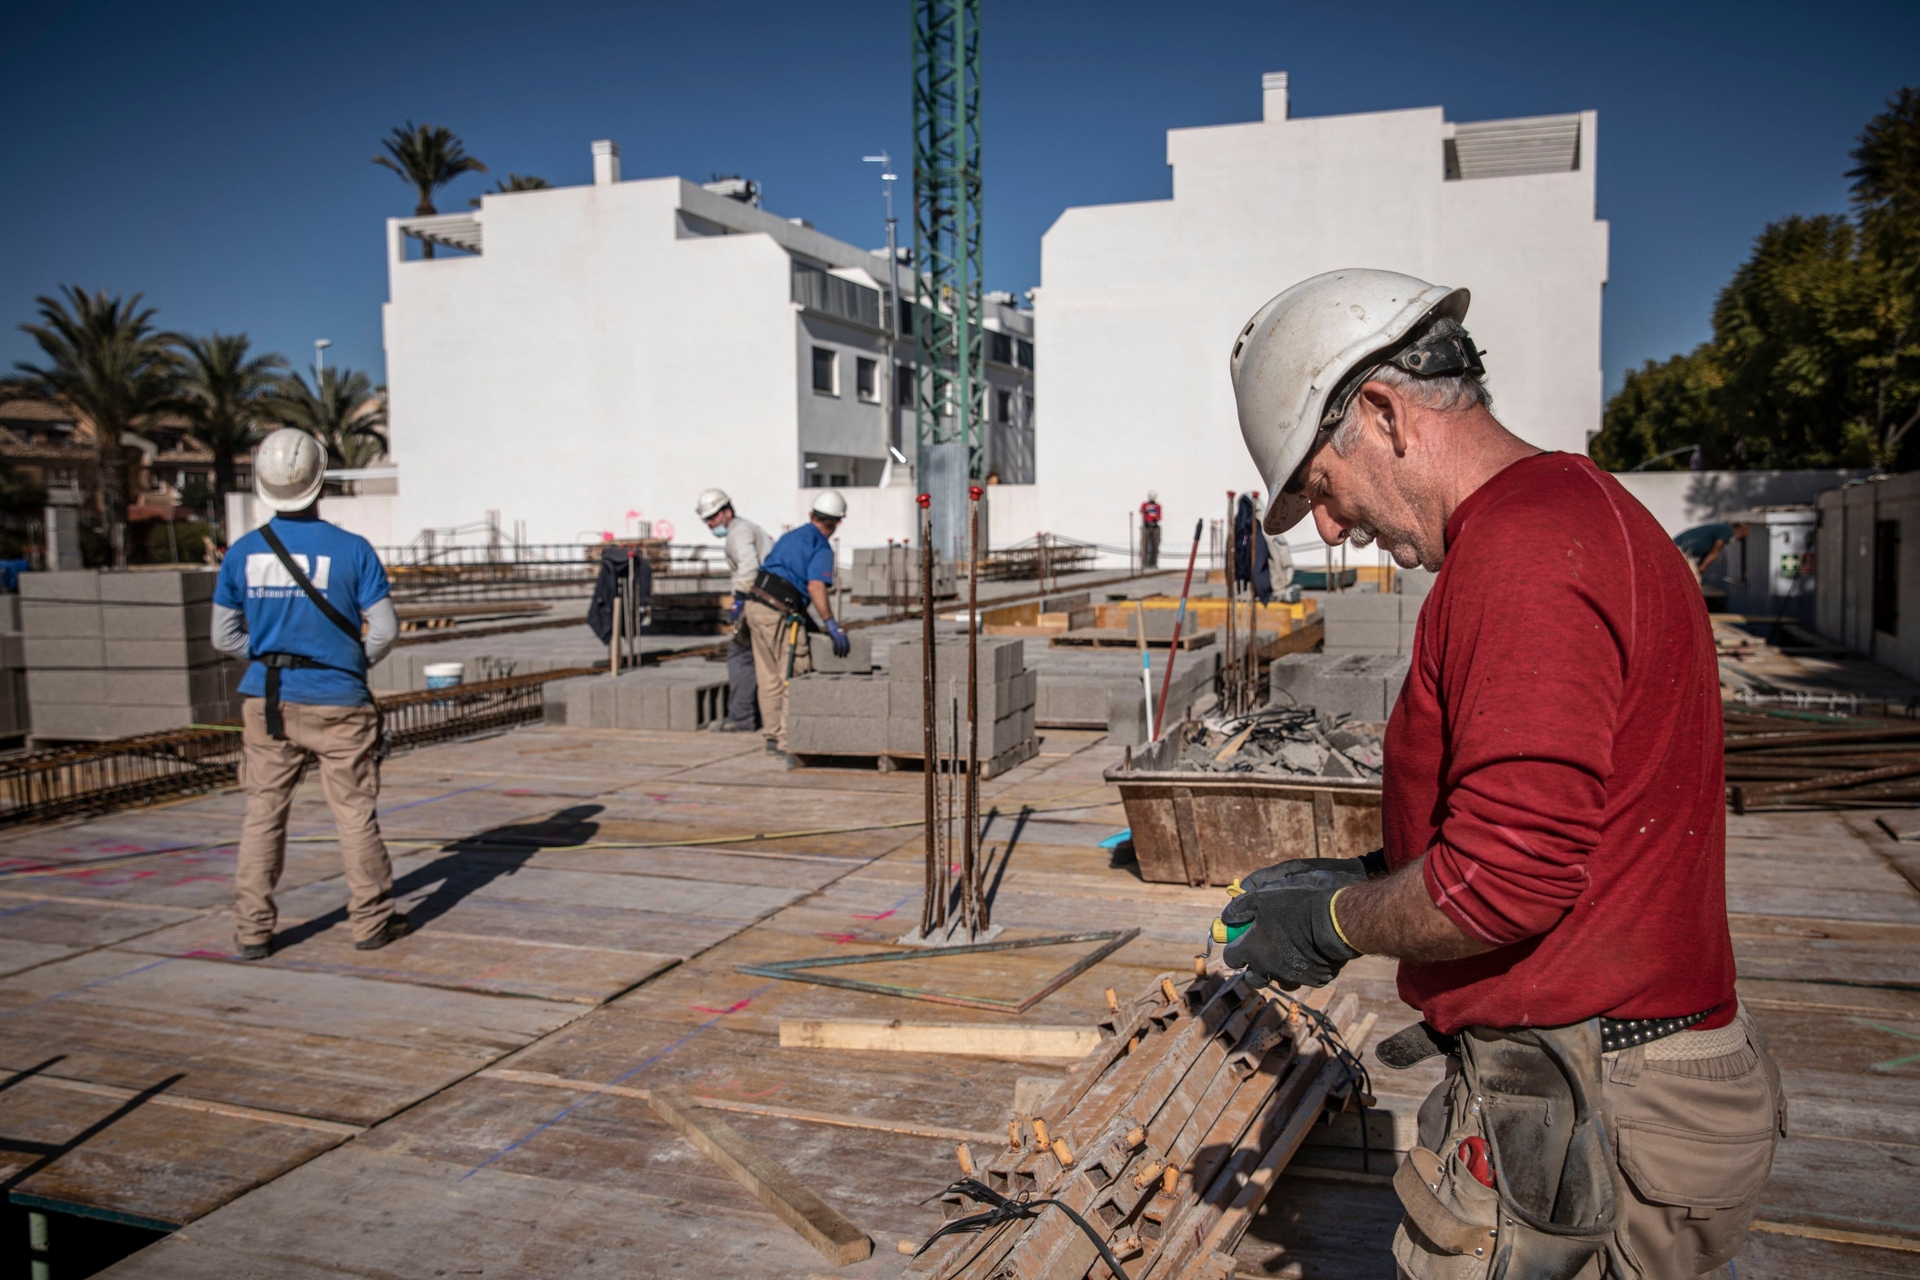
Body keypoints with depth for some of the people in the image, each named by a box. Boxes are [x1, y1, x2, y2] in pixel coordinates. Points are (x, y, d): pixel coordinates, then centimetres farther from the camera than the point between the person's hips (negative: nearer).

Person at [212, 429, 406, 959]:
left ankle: (252, 931, 12)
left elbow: (224, 636, 5)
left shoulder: (242, 552, 0)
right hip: (339, 702, -2)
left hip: (267, 701, 3)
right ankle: (371, 920, 15)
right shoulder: (352, 549, -9)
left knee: (263, 814, 9)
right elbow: (385, 630, -8)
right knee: (355, 813, 7)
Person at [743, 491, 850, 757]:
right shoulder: (821, 548, -6)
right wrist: (831, 625, -21)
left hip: (756, 605, 8)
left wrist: (805, 617, 29)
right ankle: (787, 741, -2)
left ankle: (773, 735, 20)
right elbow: (816, 587, -21)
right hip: (779, 614, -8)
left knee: (770, 679, 14)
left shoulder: (791, 536, 20)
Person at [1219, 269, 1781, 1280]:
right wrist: (1367, 877, 13)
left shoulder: (1523, 548, -21)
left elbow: (1505, 878, -26)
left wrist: (1332, 923, -9)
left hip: (1583, 1117, -10)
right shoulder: (1579, 509, 14)